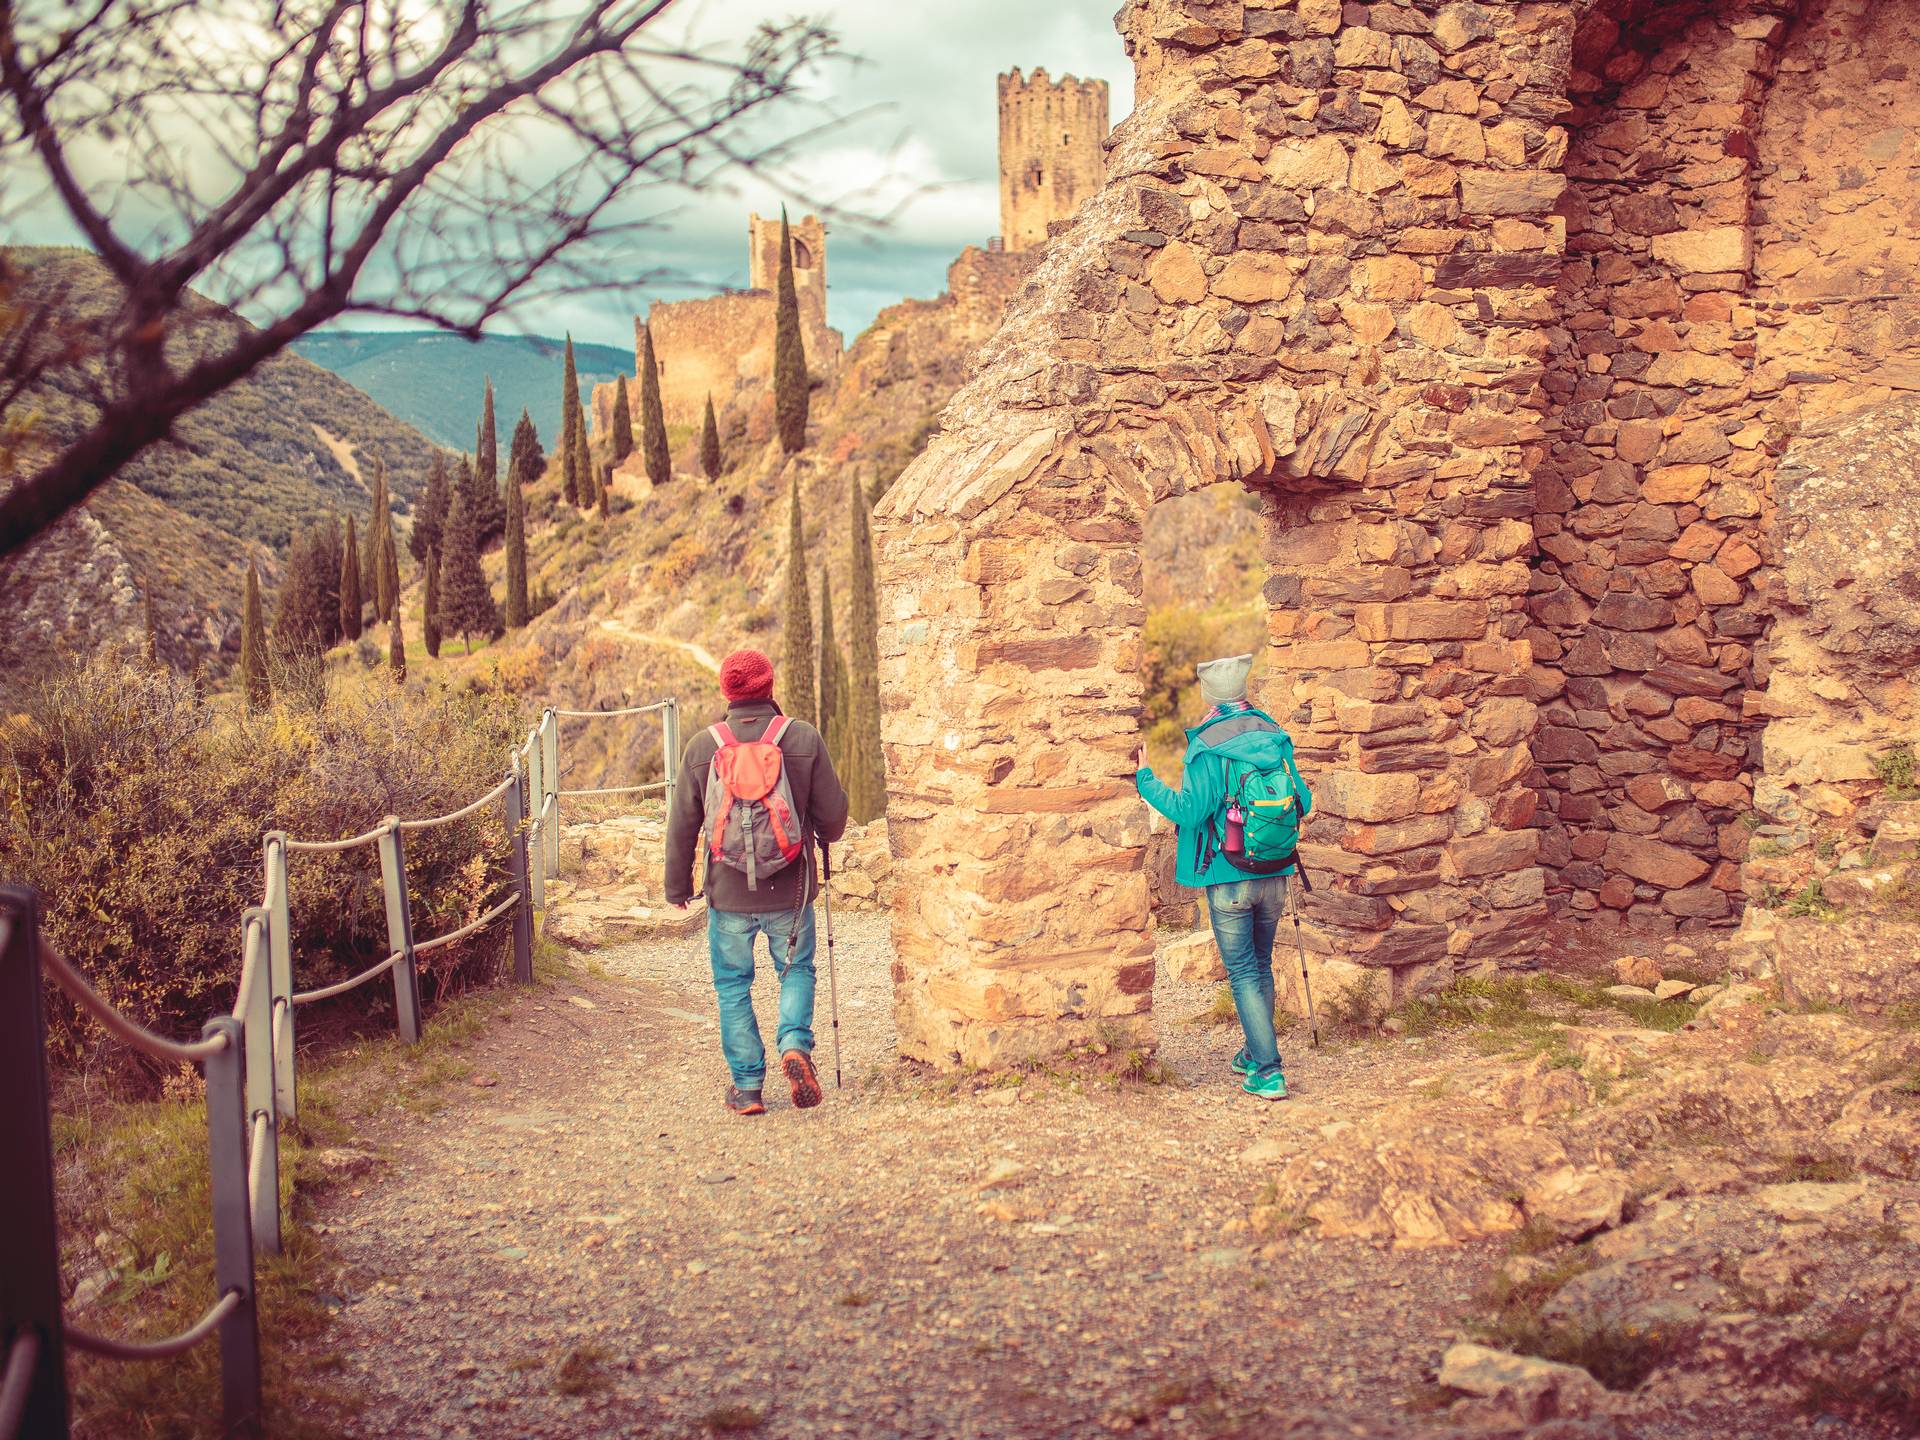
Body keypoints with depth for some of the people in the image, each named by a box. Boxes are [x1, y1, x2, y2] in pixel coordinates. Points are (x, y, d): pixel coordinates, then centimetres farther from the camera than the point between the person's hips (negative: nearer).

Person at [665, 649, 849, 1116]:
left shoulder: (702, 747, -2)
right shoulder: (804, 739, -5)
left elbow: (682, 825, 3)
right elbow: (833, 812, 0)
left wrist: (678, 886, 16)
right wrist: (826, 835, 24)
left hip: (728, 892, 0)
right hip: (789, 889, 0)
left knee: (733, 985, 12)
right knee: (796, 969, 17)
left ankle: (746, 1086, 11)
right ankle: (795, 1043, -7)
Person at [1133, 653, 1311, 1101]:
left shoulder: (1207, 746, -15)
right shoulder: (1275, 735, 2)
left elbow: (1190, 811, -18)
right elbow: (1303, 801, 7)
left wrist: (1145, 778, -8)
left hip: (1228, 879, -5)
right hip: (1275, 875, 5)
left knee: (1243, 972, 2)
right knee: (1261, 965, 20)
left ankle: (1268, 1072, -3)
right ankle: (1255, 1054, 34)